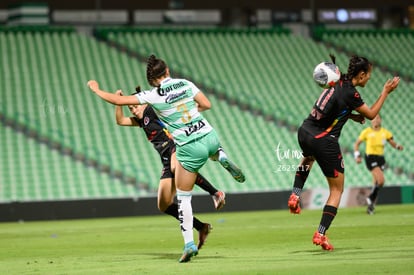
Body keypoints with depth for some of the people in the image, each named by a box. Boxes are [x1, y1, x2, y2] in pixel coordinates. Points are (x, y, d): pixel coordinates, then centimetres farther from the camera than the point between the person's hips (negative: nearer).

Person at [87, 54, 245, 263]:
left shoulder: (153, 96, -9)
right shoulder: (185, 84, 0)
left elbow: (118, 100, -6)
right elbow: (206, 105, 3)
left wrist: (96, 90, 9)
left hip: (190, 148, -4)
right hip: (209, 136, 4)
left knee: (183, 198, 10)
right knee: (213, 151, 43)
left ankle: (189, 244, 2)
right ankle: (223, 159, 8)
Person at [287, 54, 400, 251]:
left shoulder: (339, 83, 5)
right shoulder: (350, 93, -18)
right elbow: (371, 114, -5)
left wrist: (351, 115, 9)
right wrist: (386, 92, 2)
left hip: (304, 132, 8)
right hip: (324, 142, -8)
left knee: (308, 159, 45)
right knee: (337, 190, 7)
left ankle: (295, 196, 30)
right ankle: (320, 234, 2)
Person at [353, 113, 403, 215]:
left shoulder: (385, 132, 7)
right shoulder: (367, 132, -3)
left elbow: (392, 143, 9)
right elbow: (356, 144, 4)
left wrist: (398, 146, -13)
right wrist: (357, 156, -7)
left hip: (380, 158, 5)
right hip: (370, 158, -5)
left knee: (377, 183, 6)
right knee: (381, 180, -20)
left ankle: (371, 205, 19)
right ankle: (370, 199, -1)